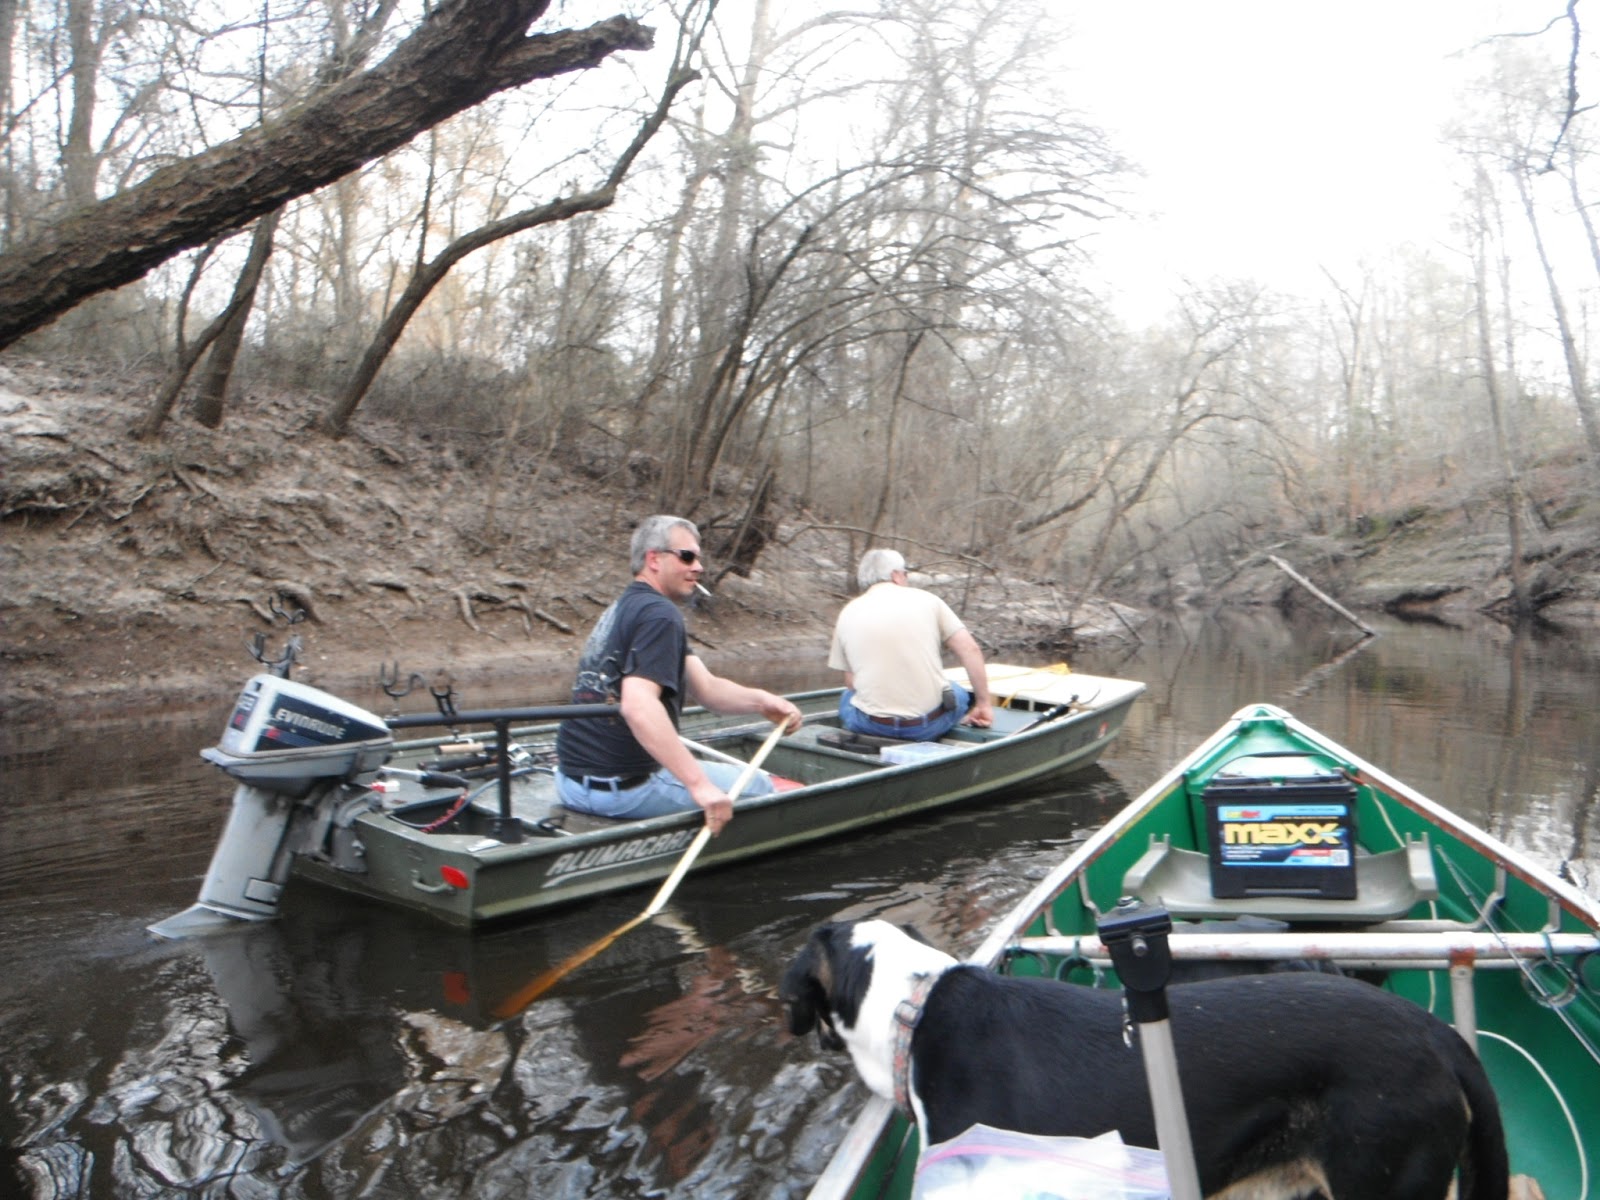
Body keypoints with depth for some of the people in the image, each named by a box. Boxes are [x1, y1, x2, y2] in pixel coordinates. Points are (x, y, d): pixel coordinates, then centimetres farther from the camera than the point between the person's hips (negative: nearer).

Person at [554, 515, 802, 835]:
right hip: (624, 789, -10)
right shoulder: (659, 614, -16)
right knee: (758, 785, 3)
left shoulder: (624, 608, 14)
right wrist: (699, 784, -33)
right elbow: (638, 705, -32)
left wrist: (761, 700, -9)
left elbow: (706, 688, 7)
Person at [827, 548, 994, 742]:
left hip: (872, 726, 1)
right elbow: (969, 650, 0)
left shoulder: (848, 614, 7)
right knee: (959, 695, 31)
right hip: (929, 726, -1)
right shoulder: (925, 599, 3)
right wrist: (984, 703, 8)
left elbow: (851, 681, 9)